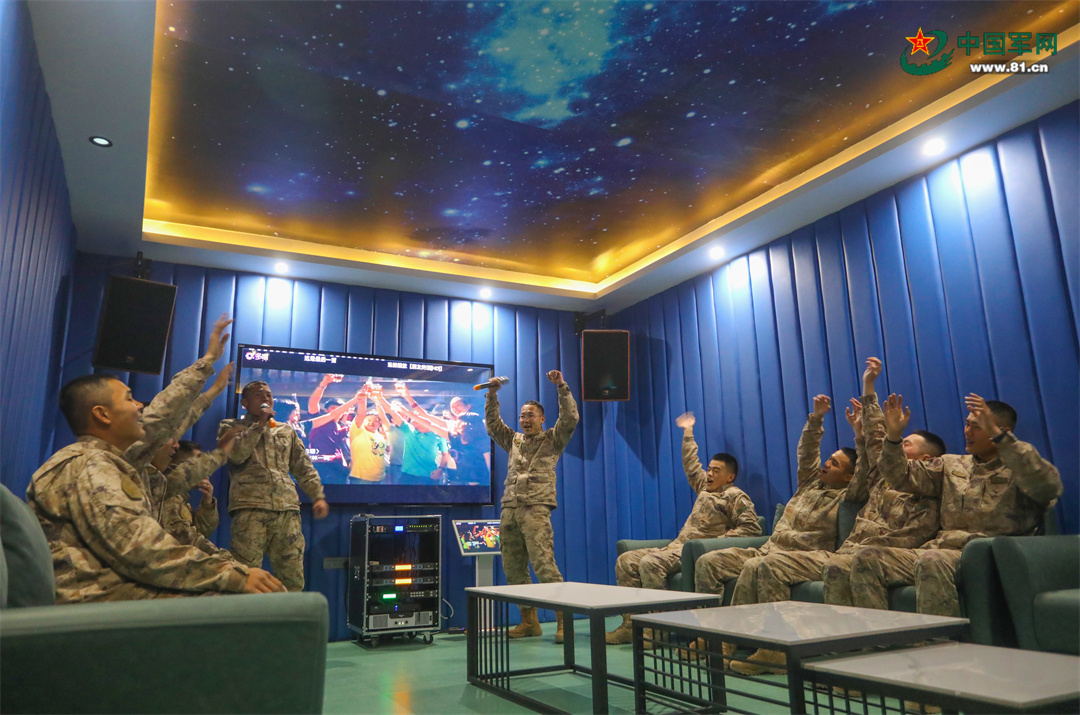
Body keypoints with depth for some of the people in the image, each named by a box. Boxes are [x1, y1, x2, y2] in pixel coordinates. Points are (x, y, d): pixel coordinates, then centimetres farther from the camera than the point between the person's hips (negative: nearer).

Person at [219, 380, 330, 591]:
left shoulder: (286, 431, 24)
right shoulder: (230, 427, 14)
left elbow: (304, 468, 20)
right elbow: (236, 455, -7)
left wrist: (318, 495, 7)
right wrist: (259, 424, -3)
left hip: (288, 509, 4)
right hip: (250, 509, -4)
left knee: (293, 577, 2)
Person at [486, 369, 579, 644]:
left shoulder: (552, 439, 9)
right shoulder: (514, 440, 22)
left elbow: (570, 418, -4)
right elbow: (492, 424, 20)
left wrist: (562, 387, -10)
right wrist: (492, 395, 11)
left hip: (535, 508, -6)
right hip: (509, 509, 6)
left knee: (544, 565, -15)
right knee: (513, 569, 6)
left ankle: (564, 621, -10)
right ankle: (529, 621, 17)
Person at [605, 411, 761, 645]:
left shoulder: (736, 497, -2)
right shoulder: (705, 487, 21)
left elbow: (751, 527, -14)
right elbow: (691, 465, 34)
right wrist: (688, 433, 37)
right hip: (677, 547, 9)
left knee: (650, 563, -32)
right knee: (625, 561, -6)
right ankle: (630, 624, -11)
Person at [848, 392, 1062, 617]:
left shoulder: (1018, 468, 6)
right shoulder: (951, 465, 23)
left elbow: (1048, 485, -18)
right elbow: (902, 479, 20)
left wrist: (996, 433, -23)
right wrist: (893, 436, 3)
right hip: (942, 551, 6)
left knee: (932, 562, -39)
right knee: (866, 559, -16)